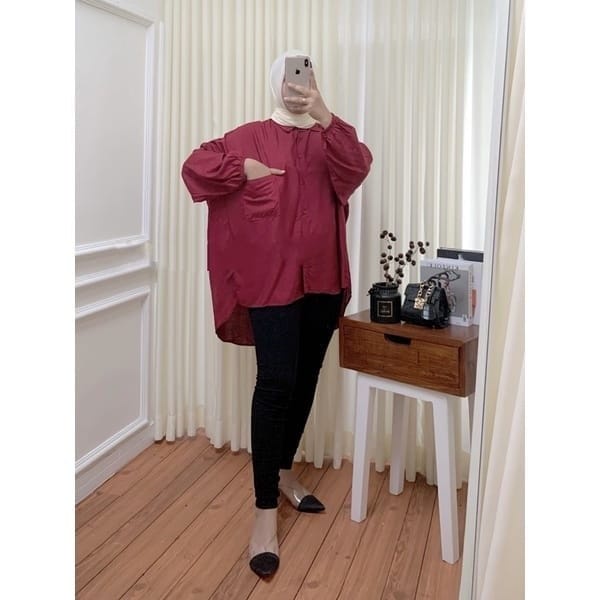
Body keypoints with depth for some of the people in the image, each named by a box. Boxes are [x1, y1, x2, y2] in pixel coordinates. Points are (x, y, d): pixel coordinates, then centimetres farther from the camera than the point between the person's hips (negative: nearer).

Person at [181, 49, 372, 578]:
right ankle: (266, 512, -6)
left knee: (306, 379, 11)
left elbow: (358, 166, -10)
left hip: (322, 277, 4)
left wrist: (324, 115, -22)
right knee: (276, 383, -12)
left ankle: (284, 474, 30)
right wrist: (245, 169, -9)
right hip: (270, 276, -4)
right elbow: (195, 166, 1)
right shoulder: (249, 137, 5)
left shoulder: (329, 139, 11)